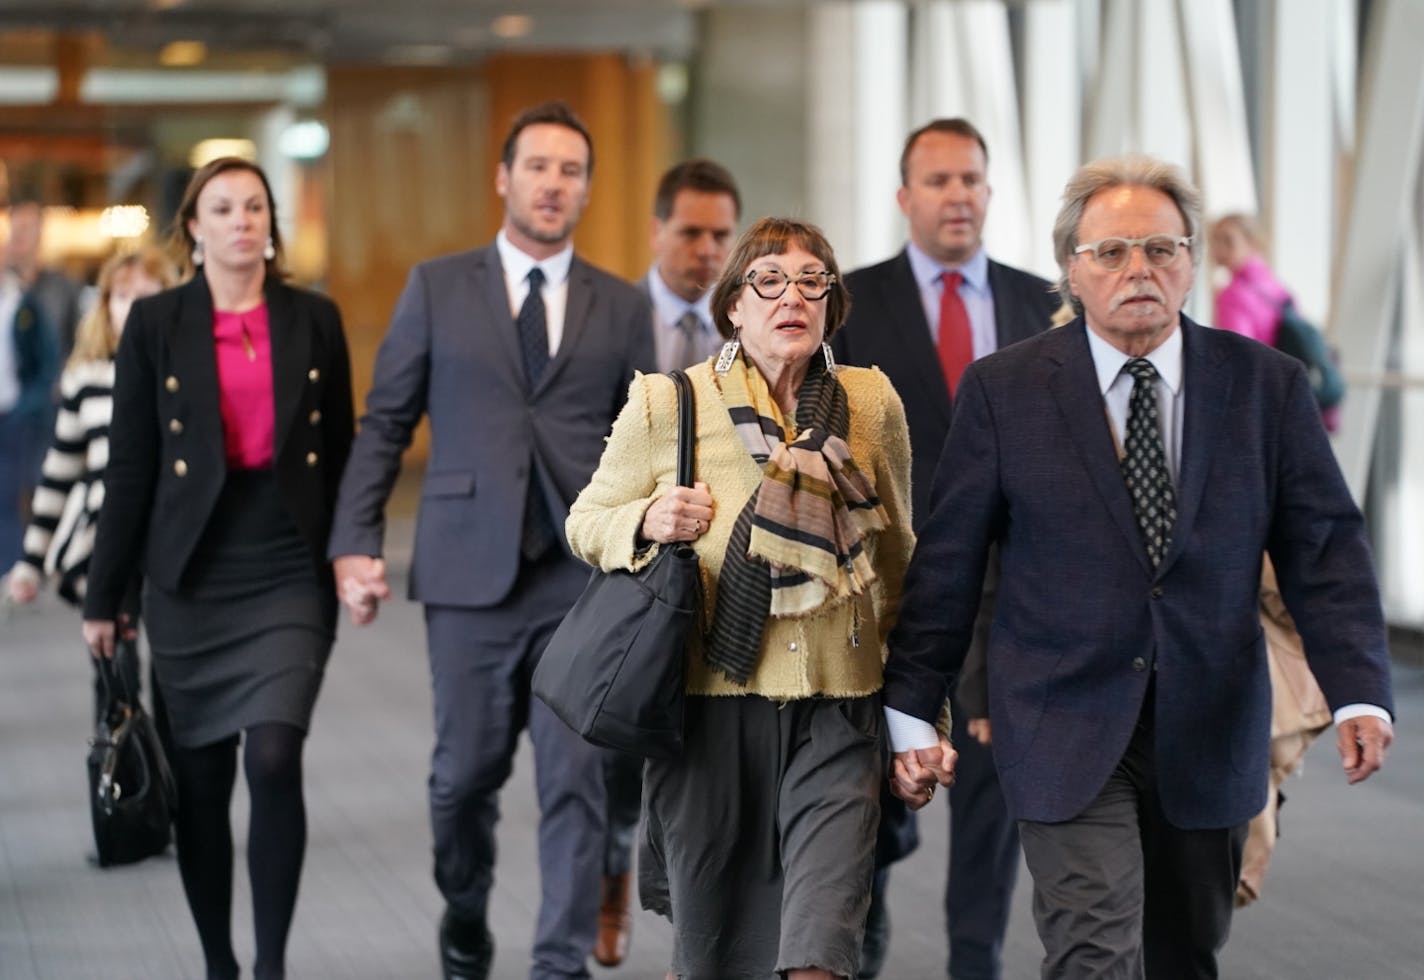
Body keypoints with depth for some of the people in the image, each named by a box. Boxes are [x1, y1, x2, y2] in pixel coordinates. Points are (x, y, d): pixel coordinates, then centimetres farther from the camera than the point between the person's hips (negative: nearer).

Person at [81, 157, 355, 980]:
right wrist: (105, 596, 2)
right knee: (201, 781, 5)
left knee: (275, 760, -16)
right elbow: (130, 466, 2)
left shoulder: (315, 320, 5)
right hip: (192, 580, 0)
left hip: (290, 576, 0)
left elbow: (339, 453, 10)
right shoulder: (155, 324, 1)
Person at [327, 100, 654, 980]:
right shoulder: (437, 288, 7)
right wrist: (356, 543, -2)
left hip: (584, 576, 0)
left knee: (576, 777, -4)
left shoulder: (622, 307, 9)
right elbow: (384, 424, 6)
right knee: (467, 770, 6)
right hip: (470, 572, 0)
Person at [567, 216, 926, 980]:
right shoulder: (664, 404, -2)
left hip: (836, 712, 1)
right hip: (710, 697, -1)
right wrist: (646, 523, -15)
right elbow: (586, 522, 8)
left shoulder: (873, 405, 4)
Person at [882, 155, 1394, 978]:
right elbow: (947, 563, 0)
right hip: (1067, 725, -2)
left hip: (1210, 733, 3)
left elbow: (1326, 548, 0)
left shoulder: (1267, 386, 1)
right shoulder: (1004, 391, -2)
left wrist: (1359, 694, -13)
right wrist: (911, 712, -1)